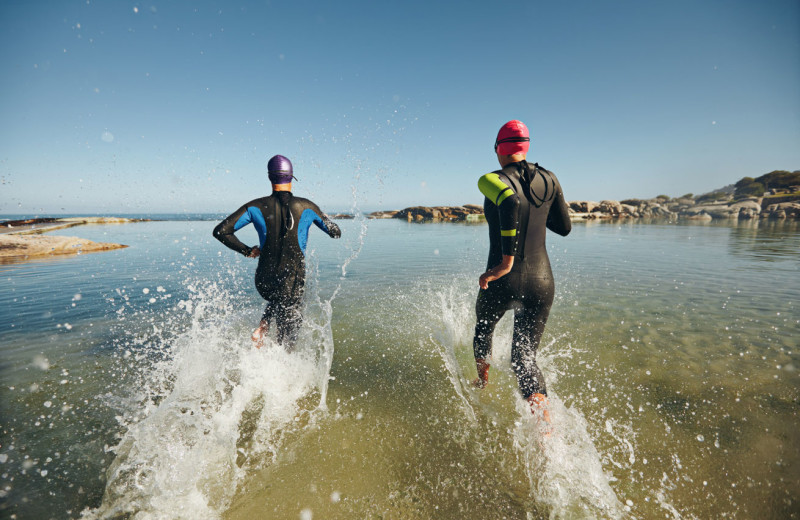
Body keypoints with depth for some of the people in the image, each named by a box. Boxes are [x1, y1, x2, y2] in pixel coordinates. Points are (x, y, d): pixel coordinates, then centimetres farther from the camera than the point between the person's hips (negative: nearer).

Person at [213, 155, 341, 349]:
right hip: (292, 284, -2)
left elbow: (221, 231, -5)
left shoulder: (256, 207, -3)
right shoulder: (306, 207, -6)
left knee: (277, 297, 39)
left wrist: (247, 251, 9)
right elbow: (335, 233, 5)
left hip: (263, 282, 3)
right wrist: (321, 217, 24)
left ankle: (262, 327, 17)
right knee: (286, 343, 12)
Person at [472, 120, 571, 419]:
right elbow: (564, 228, 13)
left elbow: (510, 201, -32)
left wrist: (506, 260, -28)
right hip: (541, 283, 3)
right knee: (524, 357, 13)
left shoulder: (490, 180, -9)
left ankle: (482, 381, 54)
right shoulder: (549, 180, 5)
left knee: (483, 327, 30)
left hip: (502, 284, -3)